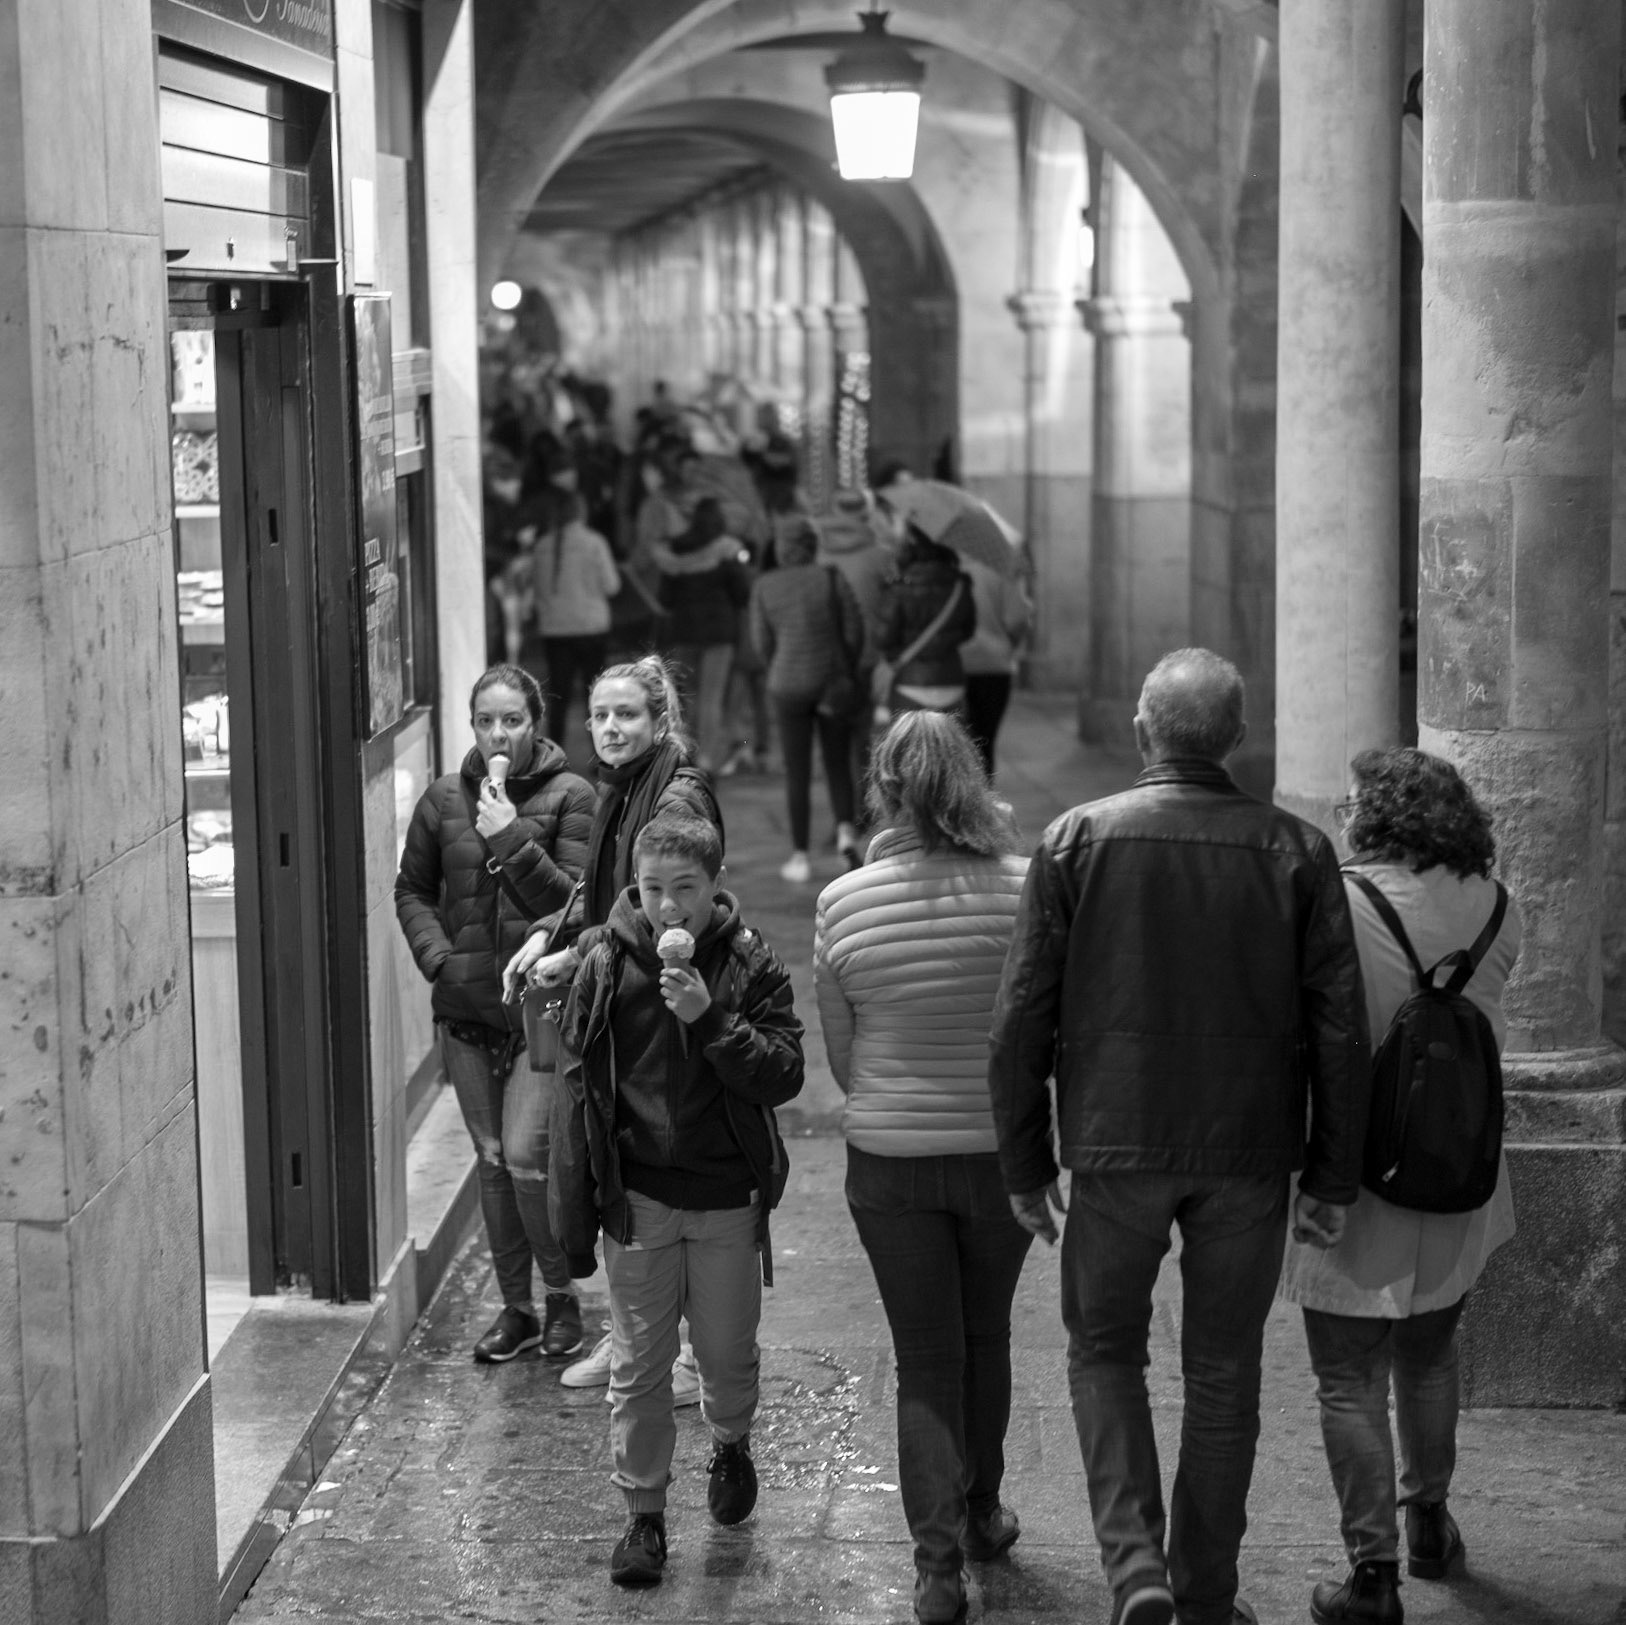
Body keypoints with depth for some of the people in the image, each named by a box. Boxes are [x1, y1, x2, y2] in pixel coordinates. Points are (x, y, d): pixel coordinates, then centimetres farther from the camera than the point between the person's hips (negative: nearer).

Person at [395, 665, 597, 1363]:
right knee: (492, 1162, 10)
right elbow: (412, 890, 13)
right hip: (466, 1010, 4)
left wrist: (513, 839, -22)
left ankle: (562, 1291, 12)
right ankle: (516, 1306, 23)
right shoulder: (444, 798, 5)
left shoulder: (570, 796, -5)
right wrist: (439, 959, -2)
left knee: (526, 1156, -11)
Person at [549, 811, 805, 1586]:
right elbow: (576, 1090, -1)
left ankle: (730, 1442, 44)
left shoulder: (751, 966, -6)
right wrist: (574, 1210, -2)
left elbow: (783, 1077, -12)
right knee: (637, 1366, 5)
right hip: (637, 1196, 0)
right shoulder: (606, 965, -5)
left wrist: (709, 1019, -25)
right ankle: (644, 1514, 18)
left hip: (727, 1200, 0)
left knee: (727, 1352, 13)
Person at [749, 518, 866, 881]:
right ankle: (846, 832, -10)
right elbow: (854, 631, -6)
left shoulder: (764, 586, -1)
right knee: (839, 766, 14)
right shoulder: (833, 579, -5)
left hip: (789, 687, 0)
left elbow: (762, 641, 1)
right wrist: (849, 673, 8)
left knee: (797, 774, 8)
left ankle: (800, 858, 8)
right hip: (834, 683, 0)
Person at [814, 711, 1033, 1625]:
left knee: (926, 1361, 9)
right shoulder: (1024, 888, -14)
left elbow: (840, 1054, 0)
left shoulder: (843, 904, -10)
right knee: (986, 1338, 22)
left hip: (890, 1160, 0)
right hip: (1002, 1150, 1)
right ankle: (982, 1515, 39)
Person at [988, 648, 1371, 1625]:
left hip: (1117, 1145, 0)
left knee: (1104, 1349, 16)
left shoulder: (1076, 840, -6)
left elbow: (1022, 1019, -5)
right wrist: (1335, 1175, 5)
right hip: (1250, 1155, 1)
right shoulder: (1297, 851, -6)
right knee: (1224, 1372, 14)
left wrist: (1027, 1163, 5)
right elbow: (1340, 1026, -5)